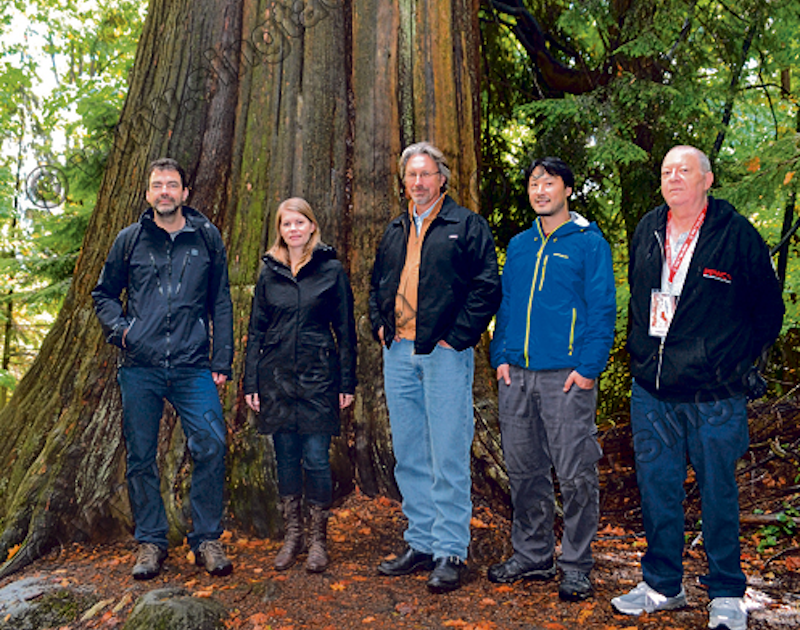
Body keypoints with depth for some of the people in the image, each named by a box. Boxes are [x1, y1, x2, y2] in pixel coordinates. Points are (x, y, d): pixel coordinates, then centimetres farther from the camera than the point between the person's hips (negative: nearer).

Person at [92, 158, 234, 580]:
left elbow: (221, 302, 10)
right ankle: (150, 542, 21)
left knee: (212, 445, -11)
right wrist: (118, 328, 0)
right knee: (141, 456, 5)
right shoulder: (130, 240, 9)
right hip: (140, 366, 1)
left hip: (193, 366, -1)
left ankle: (206, 538, 5)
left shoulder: (207, 237, 8)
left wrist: (222, 361, 4)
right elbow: (103, 293, 20)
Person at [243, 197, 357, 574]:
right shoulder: (270, 273, 9)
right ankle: (292, 534, 23)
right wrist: (250, 382, 5)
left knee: (316, 459, -2)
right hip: (276, 376, 3)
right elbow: (256, 331, 11)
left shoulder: (331, 270, 1)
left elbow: (345, 330, 2)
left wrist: (347, 382, -1)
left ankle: (318, 539, 15)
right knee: (286, 458, 9)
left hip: (318, 376, -3)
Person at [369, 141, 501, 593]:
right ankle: (421, 545, 22)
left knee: (448, 458, -4)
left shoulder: (467, 226, -1)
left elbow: (488, 286, -8)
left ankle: (451, 552, 6)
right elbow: (378, 285, 28)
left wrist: (456, 336, -12)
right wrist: (381, 325, 13)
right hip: (398, 354, 7)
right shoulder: (395, 232, 18)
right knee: (410, 457, 11)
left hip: (443, 353, -6)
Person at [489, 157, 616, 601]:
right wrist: (500, 356, 6)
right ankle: (532, 555, 26)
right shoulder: (518, 246, 15)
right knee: (524, 471, 12)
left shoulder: (589, 243, -1)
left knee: (575, 475, 0)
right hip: (517, 376, 6)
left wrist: (588, 367, -14)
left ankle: (575, 566, 14)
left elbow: (602, 310, -5)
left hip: (566, 377, -5)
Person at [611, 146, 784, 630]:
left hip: (714, 394, -4)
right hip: (651, 391, 5)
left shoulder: (736, 234, -6)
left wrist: (740, 362, -1)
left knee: (719, 492, 7)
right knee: (657, 488, 12)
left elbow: (769, 307, 2)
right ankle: (662, 585, 28)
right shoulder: (647, 230, 9)